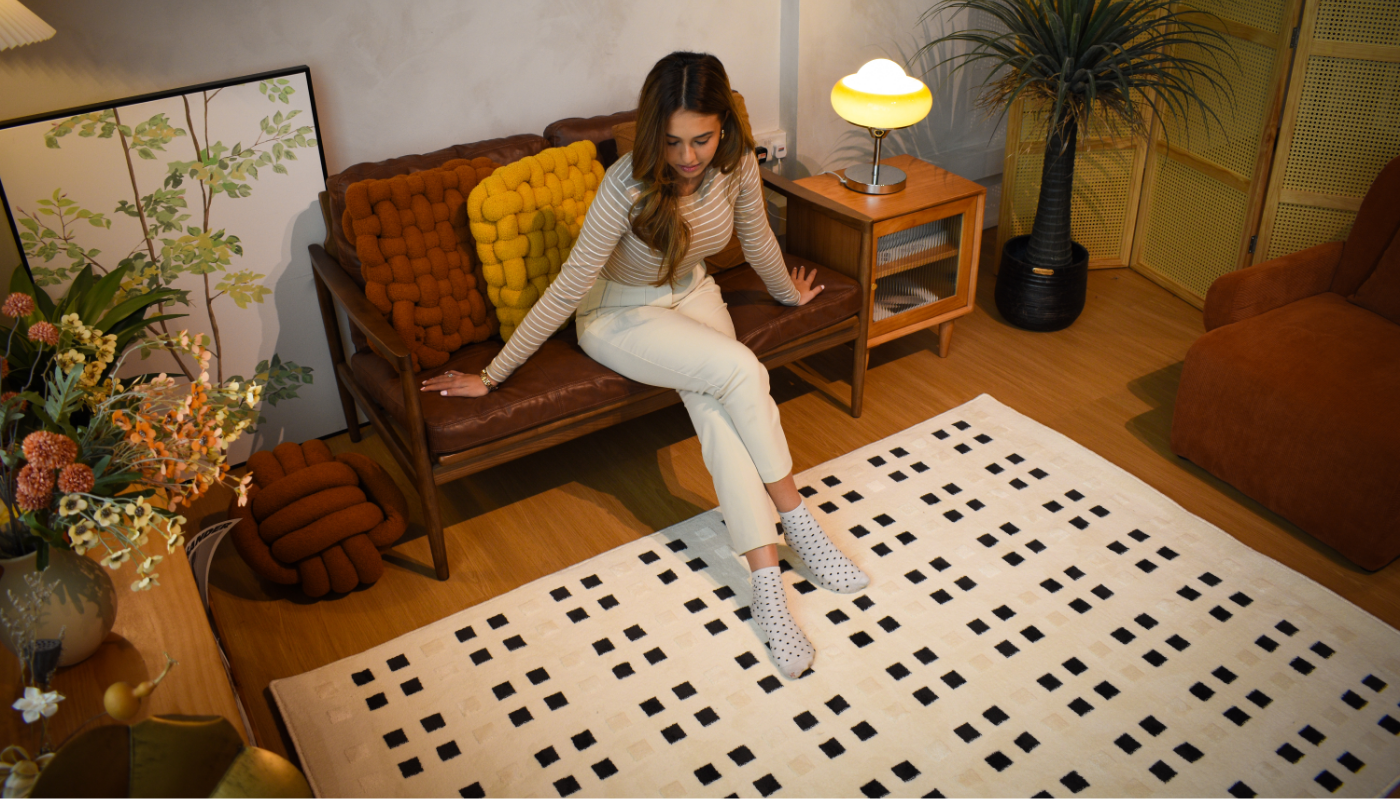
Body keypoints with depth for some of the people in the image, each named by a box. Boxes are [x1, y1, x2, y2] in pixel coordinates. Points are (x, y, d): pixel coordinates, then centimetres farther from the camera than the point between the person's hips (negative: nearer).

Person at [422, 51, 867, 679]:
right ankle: (796, 518, -13)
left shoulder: (736, 164, -17)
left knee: (721, 413, -25)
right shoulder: (628, 187, -31)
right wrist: (492, 375, -21)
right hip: (619, 315, -4)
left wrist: (786, 290, 23)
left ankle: (766, 585, -23)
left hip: (692, 296, 4)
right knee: (741, 370, -29)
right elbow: (568, 288, -25)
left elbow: (756, 237, 5)